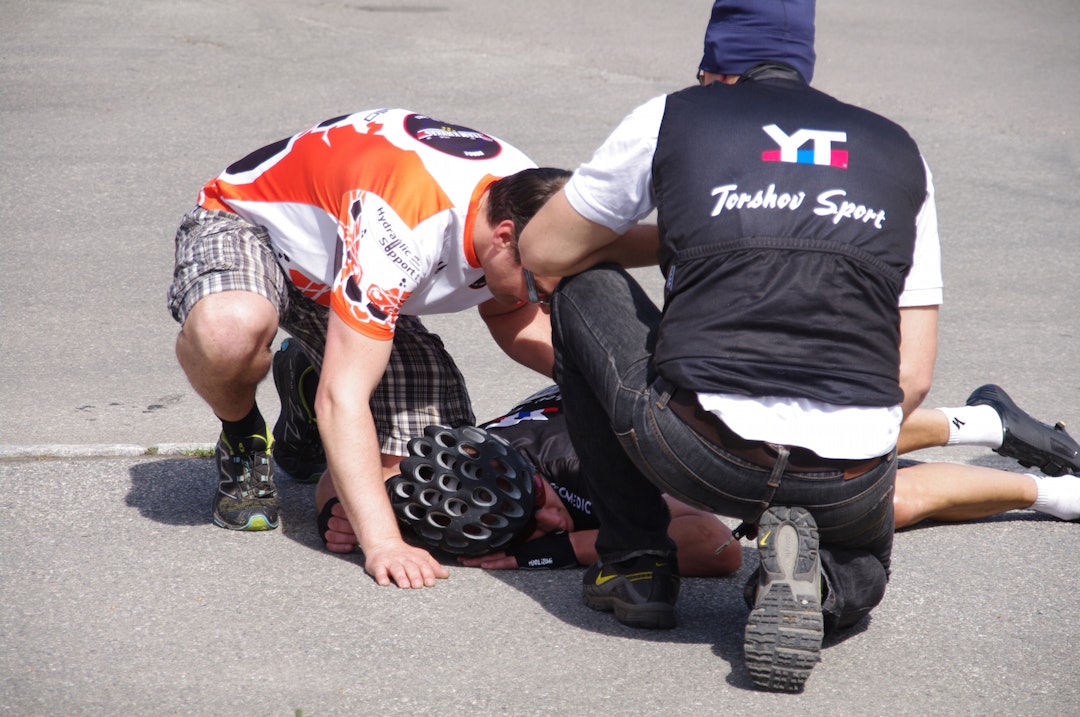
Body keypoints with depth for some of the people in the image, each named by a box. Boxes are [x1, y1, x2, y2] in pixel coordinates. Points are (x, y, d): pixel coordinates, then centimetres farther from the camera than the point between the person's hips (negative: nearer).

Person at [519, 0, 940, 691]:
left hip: (699, 455, -3)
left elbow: (541, 252, 24)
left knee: (583, 287, 25)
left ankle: (636, 559, 23)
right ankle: (808, 583, 1)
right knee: (861, 572, 38)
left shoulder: (673, 117, 12)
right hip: (853, 485, 3)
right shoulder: (900, 149, 19)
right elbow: (913, 377, 15)